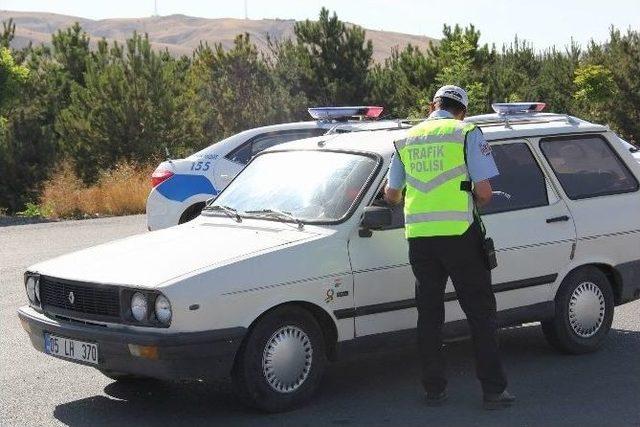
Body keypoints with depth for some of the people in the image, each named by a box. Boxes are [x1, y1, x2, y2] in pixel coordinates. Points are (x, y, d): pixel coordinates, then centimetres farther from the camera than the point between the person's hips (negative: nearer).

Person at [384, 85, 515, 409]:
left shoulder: (407, 139, 12)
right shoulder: (467, 134, -1)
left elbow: (391, 194, 17)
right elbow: (484, 192, -8)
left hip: (418, 235, 4)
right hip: (459, 233, -4)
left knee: (429, 314, 13)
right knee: (480, 313, 4)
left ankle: (434, 389, 16)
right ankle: (493, 391, 4)